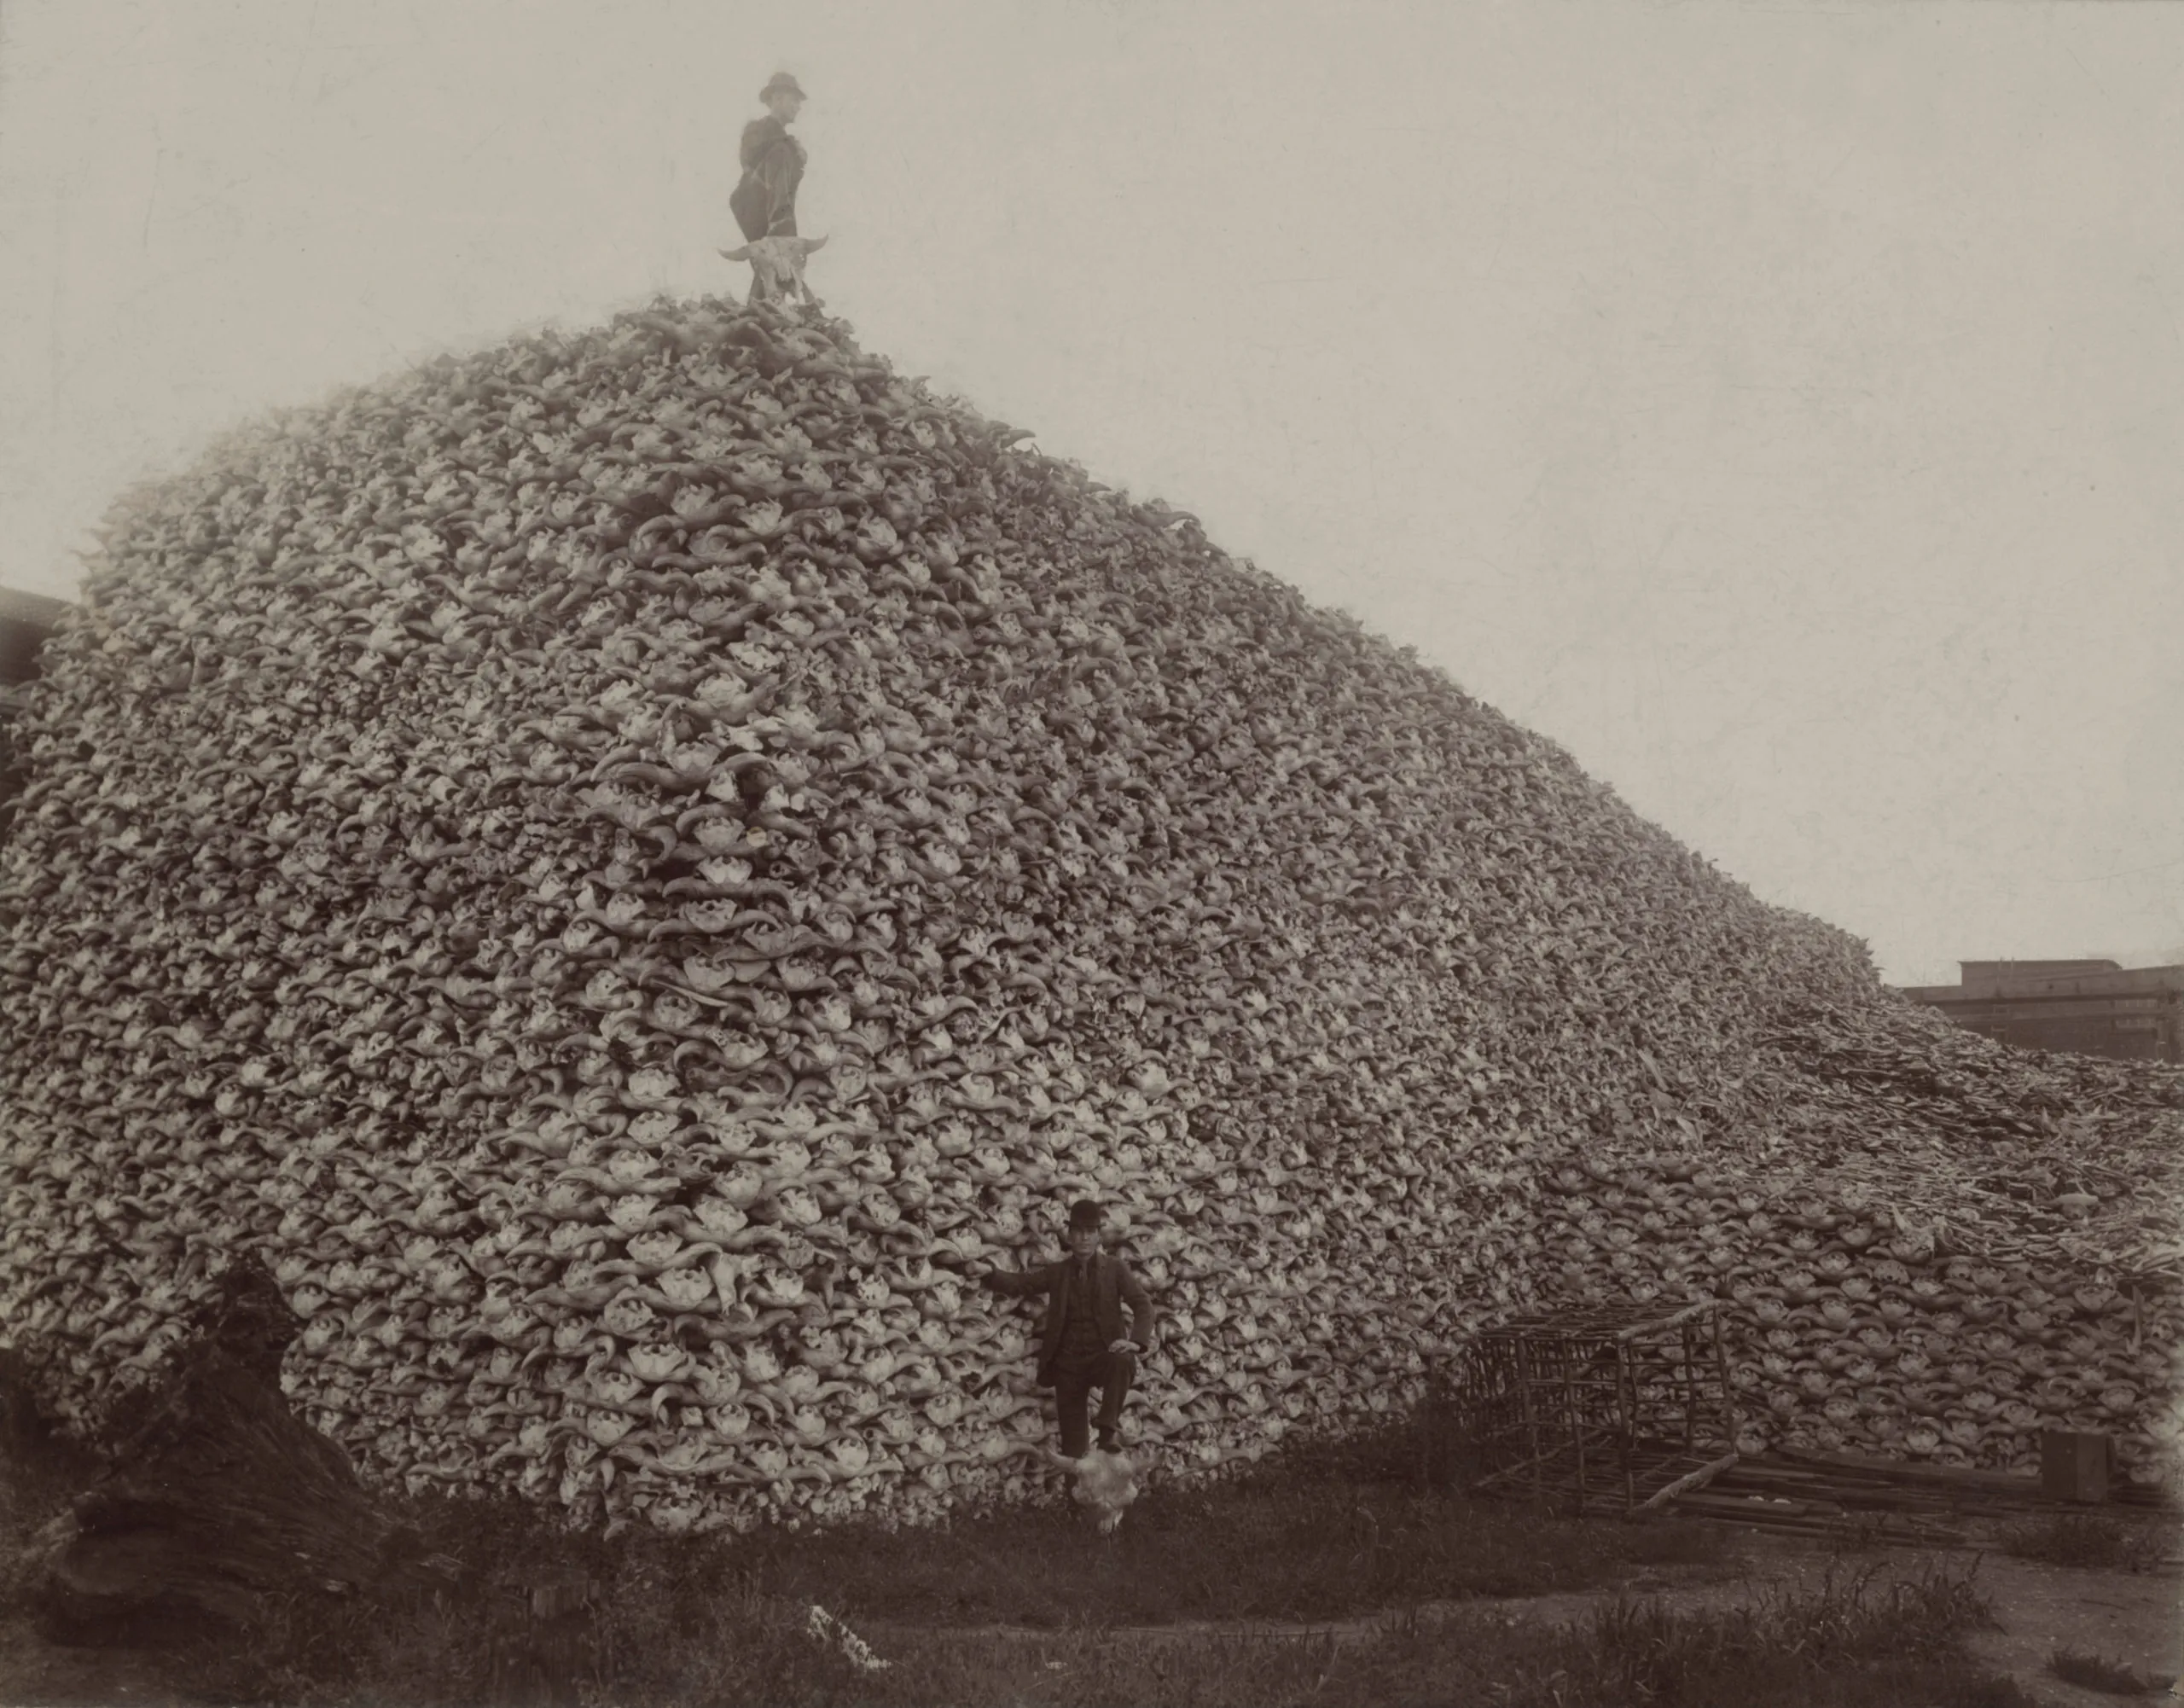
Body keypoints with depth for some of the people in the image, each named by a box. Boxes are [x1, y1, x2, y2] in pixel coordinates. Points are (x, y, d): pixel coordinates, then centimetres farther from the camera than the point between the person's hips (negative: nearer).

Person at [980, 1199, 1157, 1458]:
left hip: (1103, 1356, -2)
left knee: (1123, 1362, -36)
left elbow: (1143, 1305, -4)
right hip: (1068, 1363, 2)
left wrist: (1136, 1341, -23)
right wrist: (988, 1273, -24)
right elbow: (1019, 1283, -2)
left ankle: (1109, 1429, -28)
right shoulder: (1056, 1272, 9)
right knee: (1073, 1445, -1)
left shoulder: (1115, 1269, 4)